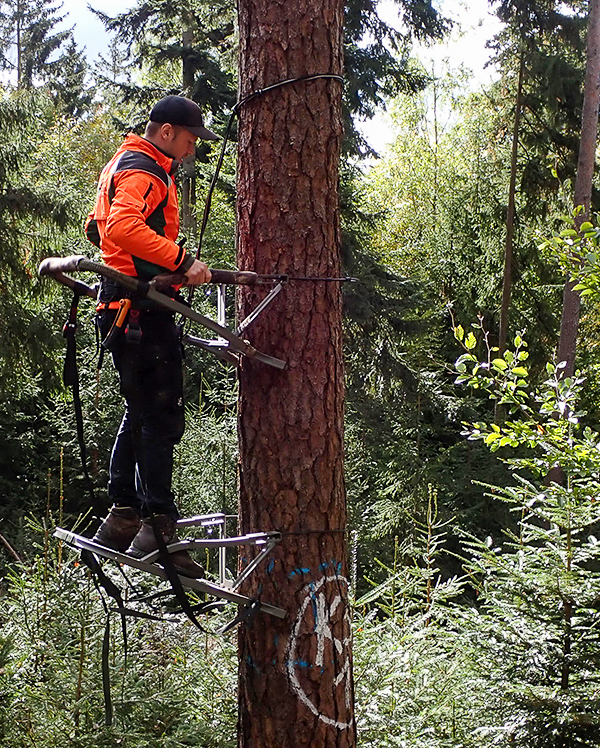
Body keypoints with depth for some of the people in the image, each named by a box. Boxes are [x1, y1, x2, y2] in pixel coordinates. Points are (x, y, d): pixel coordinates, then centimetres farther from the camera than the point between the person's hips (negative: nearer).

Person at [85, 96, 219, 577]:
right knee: (161, 417, -11)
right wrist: (181, 259, -34)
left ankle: (122, 518, 19)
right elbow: (123, 226, -31)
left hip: (126, 307, 11)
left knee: (142, 412, 16)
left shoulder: (127, 166, 24)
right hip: (141, 308, -11)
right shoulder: (142, 171, -12)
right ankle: (158, 528, -12)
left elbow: (98, 226, 35)